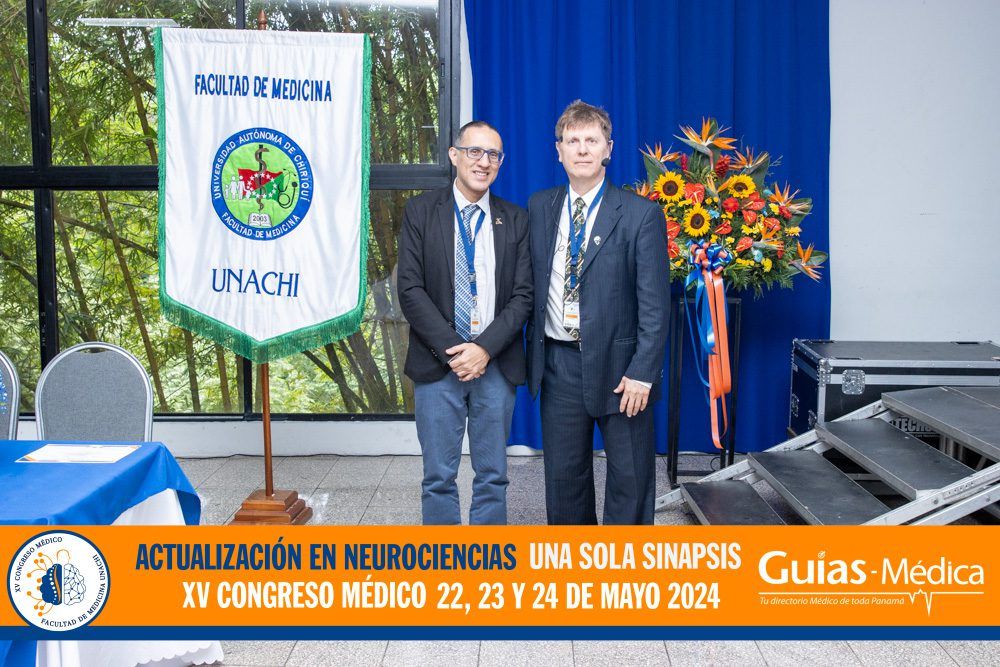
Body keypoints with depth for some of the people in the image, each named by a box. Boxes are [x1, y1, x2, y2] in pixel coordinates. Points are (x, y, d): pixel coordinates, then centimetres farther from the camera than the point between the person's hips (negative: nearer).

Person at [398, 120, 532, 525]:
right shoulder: (420, 212, 2)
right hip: (438, 364, -1)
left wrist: (485, 348, -13)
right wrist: (452, 349, -13)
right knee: (438, 477, 5)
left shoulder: (515, 221, 7)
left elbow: (523, 295, 1)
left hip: (496, 365, 2)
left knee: (492, 476, 9)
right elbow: (410, 289, -4)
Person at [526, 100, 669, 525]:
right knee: (563, 474, 12)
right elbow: (530, 286, 11)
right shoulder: (539, 207, 8)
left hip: (618, 366, -3)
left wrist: (642, 372, -14)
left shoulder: (640, 214, -5)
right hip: (558, 364, 4)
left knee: (630, 475, 5)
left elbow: (655, 301, -8)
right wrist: (532, 353, 6)